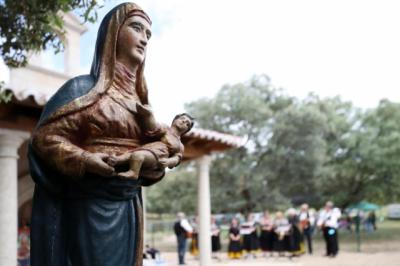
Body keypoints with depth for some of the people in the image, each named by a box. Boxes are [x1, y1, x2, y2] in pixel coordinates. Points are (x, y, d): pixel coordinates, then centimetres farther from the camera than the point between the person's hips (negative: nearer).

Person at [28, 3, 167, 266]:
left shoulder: (138, 98, 15)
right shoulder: (84, 88, -3)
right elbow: (44, 137, -8)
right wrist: (84, 161, -22)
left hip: (129, 208, 6)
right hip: (93, 206, -6)